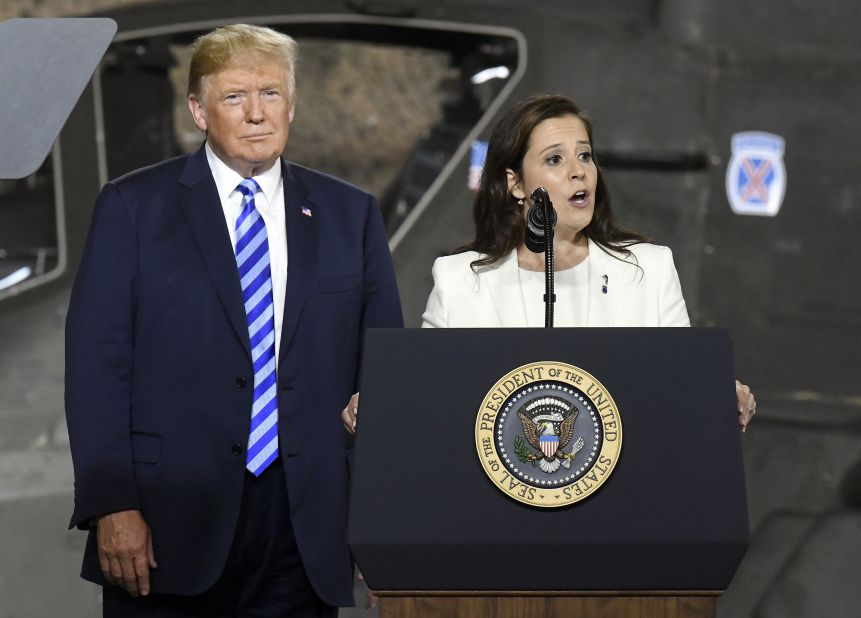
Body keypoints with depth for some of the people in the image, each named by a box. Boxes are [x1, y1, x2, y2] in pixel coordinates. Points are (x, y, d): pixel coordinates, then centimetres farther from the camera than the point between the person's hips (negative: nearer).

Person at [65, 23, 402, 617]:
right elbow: (97, 364, -2)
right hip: (168, 531, -2)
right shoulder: (133, 207, 3)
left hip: (306, 536, 2)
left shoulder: (351, 214, 11)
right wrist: (111, 505, -10)